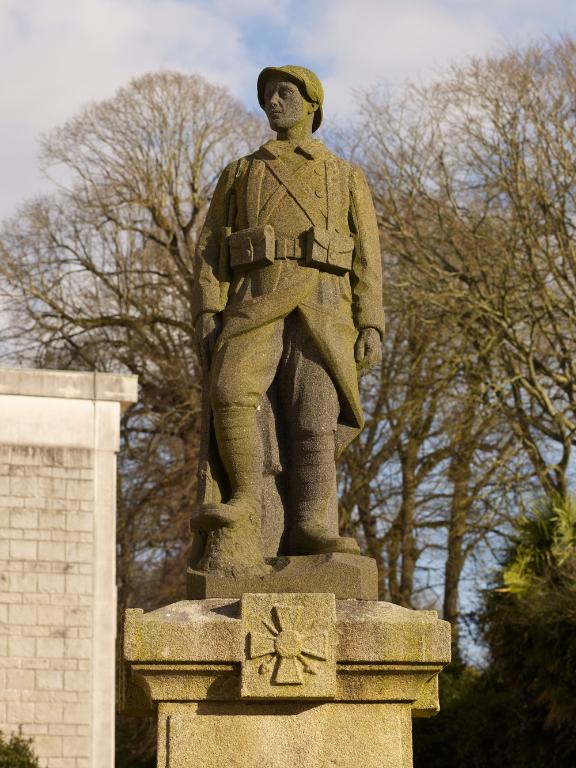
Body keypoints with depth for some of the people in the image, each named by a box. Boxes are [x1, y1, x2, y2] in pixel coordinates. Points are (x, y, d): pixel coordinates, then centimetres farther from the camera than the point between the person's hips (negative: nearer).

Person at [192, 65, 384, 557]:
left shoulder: (347, 179, 18)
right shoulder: (240, 174, 20)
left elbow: (367, 260, 11)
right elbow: (211, 250, 12)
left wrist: (371, 327, -2)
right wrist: (207, 315, -3)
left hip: (321, 310, 0)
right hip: (256, 305, 0)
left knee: (316, 419, -14)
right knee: (231, 392, -26)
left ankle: (311, 531, -18)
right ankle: (245, 497, -13)